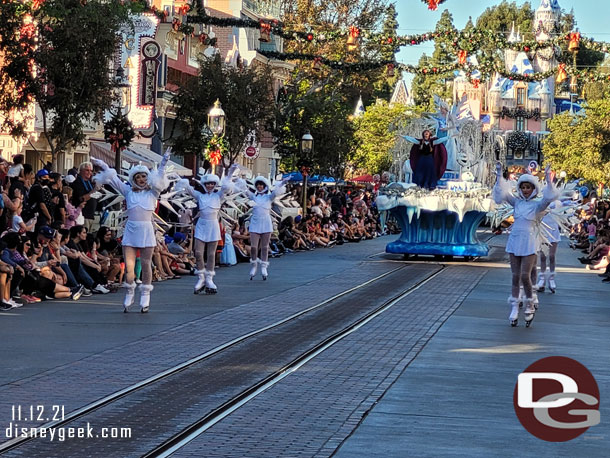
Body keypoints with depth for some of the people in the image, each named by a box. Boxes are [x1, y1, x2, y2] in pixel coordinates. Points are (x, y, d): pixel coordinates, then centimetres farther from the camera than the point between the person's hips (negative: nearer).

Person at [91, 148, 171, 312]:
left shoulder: (152, 193, 8)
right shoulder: (128, 192, 11)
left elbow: (160, 176, -1)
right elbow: (113, 179, 12)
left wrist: (164, 161, -12)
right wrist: (102, 165, 8)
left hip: (146, 231, -1)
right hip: (130, 230, 1)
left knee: (145, 265, 0)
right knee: (128, 266, -2)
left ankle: (145, 298, 6)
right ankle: (129, 294, 14)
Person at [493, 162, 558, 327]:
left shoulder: (538, 204, -1)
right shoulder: (517, 202, 9)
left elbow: (548, 198, -19)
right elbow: (503, 193, 2)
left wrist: (548, 180, -29)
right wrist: (499, 176, -8)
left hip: (529, 243, -4)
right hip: (514, 241, 4)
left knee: (525, 276, -8)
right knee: (515, 276, 6)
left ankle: (530, 307, 10)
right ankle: (514, 309, 9)